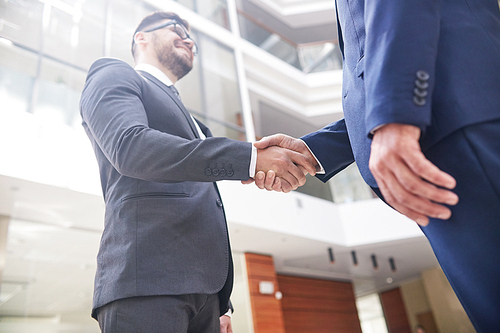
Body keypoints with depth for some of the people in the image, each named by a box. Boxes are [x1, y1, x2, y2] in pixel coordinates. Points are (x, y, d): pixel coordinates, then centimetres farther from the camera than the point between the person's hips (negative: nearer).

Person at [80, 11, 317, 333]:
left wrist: (221, 303, 18)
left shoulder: (193, 123, 29)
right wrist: (252, 157, -20)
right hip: (146, 273, -7)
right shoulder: (113, 75, 9)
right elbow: (129, 147, -14)